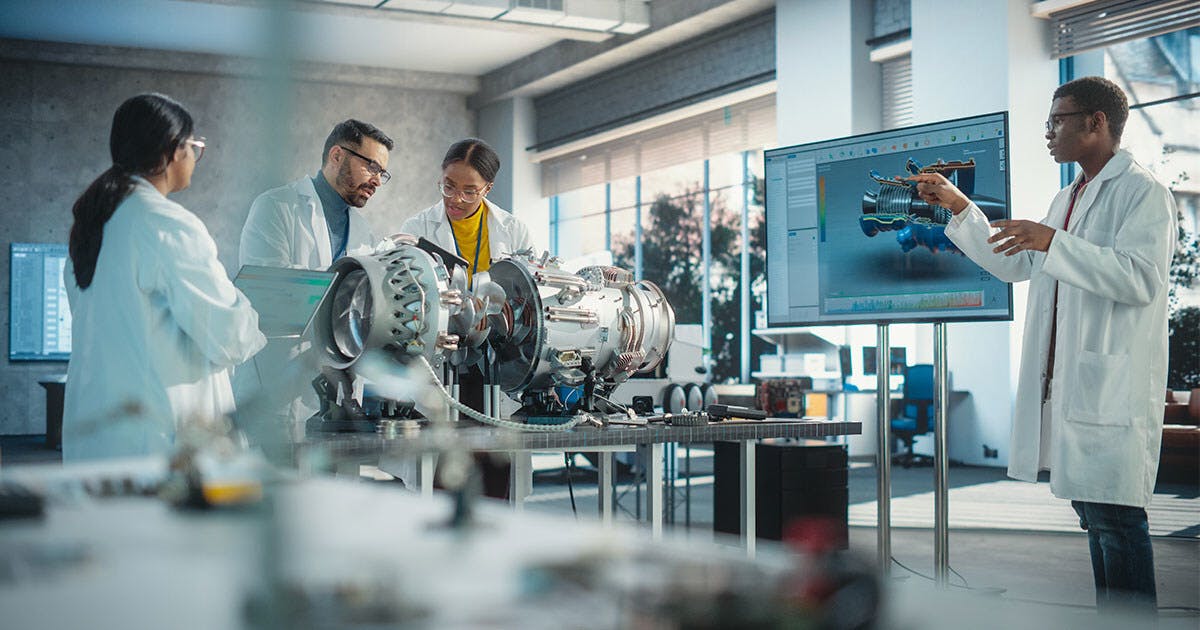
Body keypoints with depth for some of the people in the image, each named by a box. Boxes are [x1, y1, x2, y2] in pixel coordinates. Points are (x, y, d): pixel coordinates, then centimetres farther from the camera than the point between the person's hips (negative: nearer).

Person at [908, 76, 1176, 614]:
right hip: (1064, 383, 9)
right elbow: (1015, 265, 29)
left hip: (1113, 387, -9)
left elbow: (1141, 277, -21)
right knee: (1090, 510, 12)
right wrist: (960, 209, 22)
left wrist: (1054, 243, -26)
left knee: (1115, 514, -10)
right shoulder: (1067, 199, 22)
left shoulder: (1141, 192, -7)